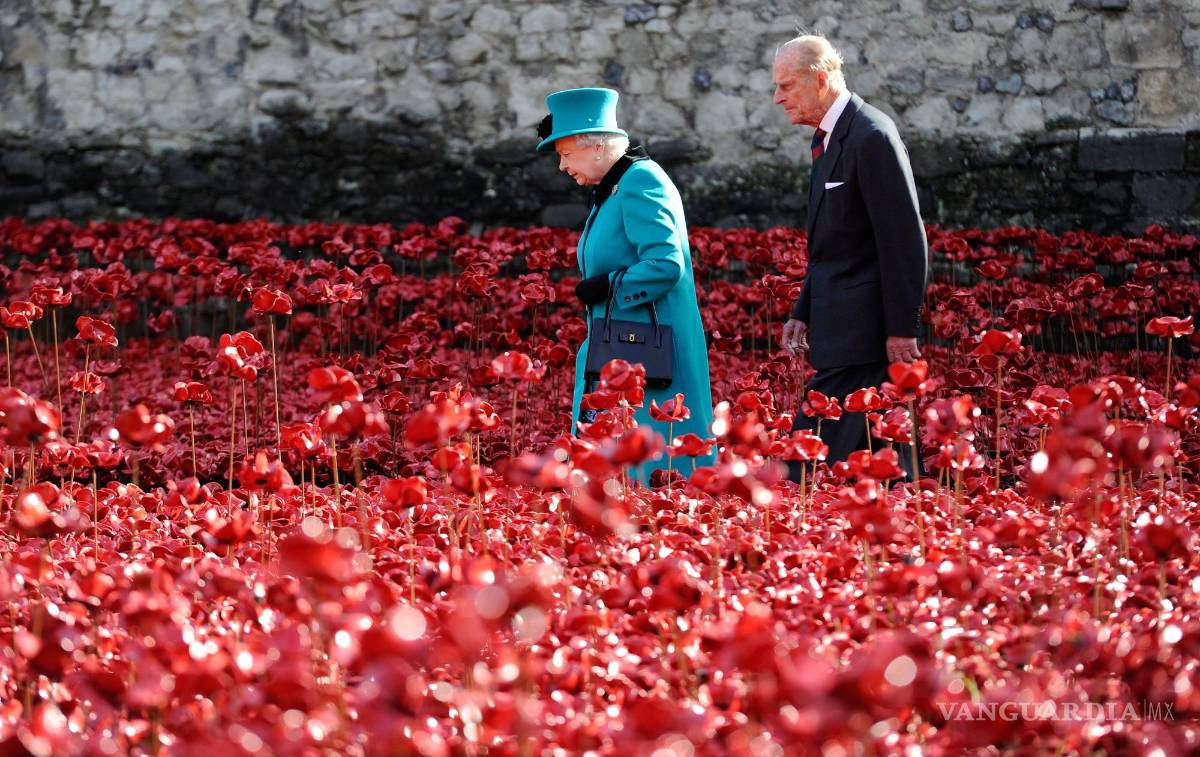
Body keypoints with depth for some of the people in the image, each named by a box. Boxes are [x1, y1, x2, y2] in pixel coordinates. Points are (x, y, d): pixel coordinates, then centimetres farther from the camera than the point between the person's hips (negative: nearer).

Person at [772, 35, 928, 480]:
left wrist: (902, 330, -19)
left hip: (862, 333, -10)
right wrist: (803, 313, 16)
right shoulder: (830, 139, 16)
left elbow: (905, 240, -18)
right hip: (840, 328, 10)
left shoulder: (872, 136, -14)